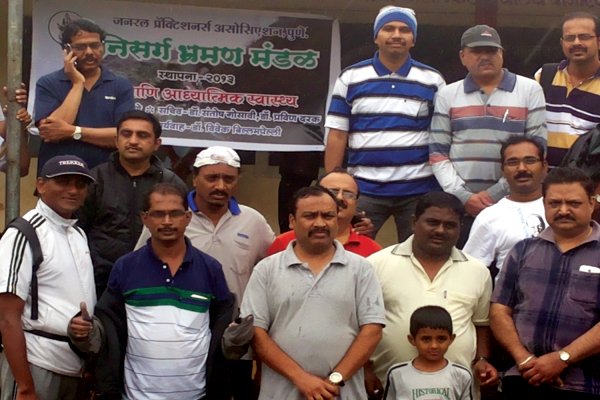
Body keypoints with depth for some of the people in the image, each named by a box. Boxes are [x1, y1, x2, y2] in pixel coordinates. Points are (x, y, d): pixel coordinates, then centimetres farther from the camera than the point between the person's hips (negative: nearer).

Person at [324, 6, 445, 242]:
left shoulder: (433, 81, 5)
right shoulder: (350, 78, 5)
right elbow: (337, 136, 4)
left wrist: (445, 188, -1)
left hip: (419, 190, 0)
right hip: (363, 188, 0)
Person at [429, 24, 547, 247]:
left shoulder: (529, 91, 7)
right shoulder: (447, 95, 12)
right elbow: (438, 154, 7)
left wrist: (495, 193, -6)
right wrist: (463, 196, -6)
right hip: (459, 207, 1)